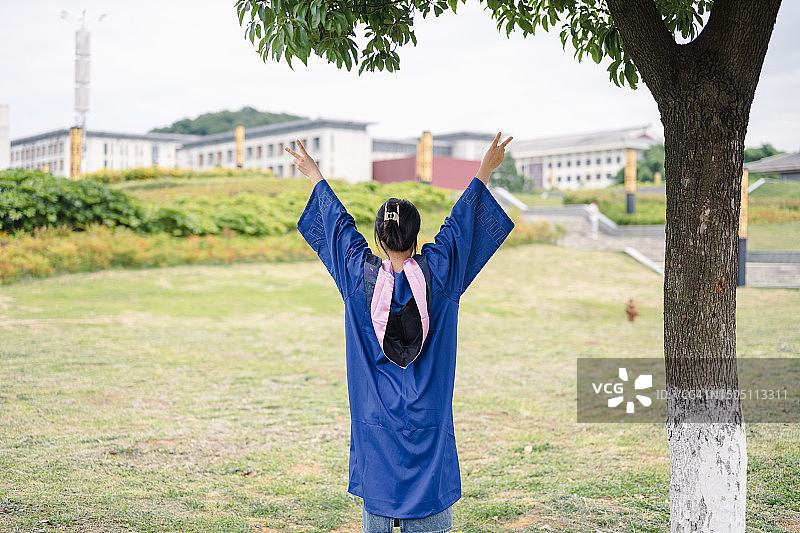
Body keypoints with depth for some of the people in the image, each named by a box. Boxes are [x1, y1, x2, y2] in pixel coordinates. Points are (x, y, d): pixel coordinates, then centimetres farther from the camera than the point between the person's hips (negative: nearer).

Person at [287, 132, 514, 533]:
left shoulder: (360, 275, -7)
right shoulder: (436, 273, -9)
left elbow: (339, 225, 7)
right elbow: (458, 223, 2)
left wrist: (315, 177, 21)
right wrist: (484, 172, 14)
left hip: (374, 412, 1)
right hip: (427, 412, -1)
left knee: (377, 485, 9)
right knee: (428, 486, 5)